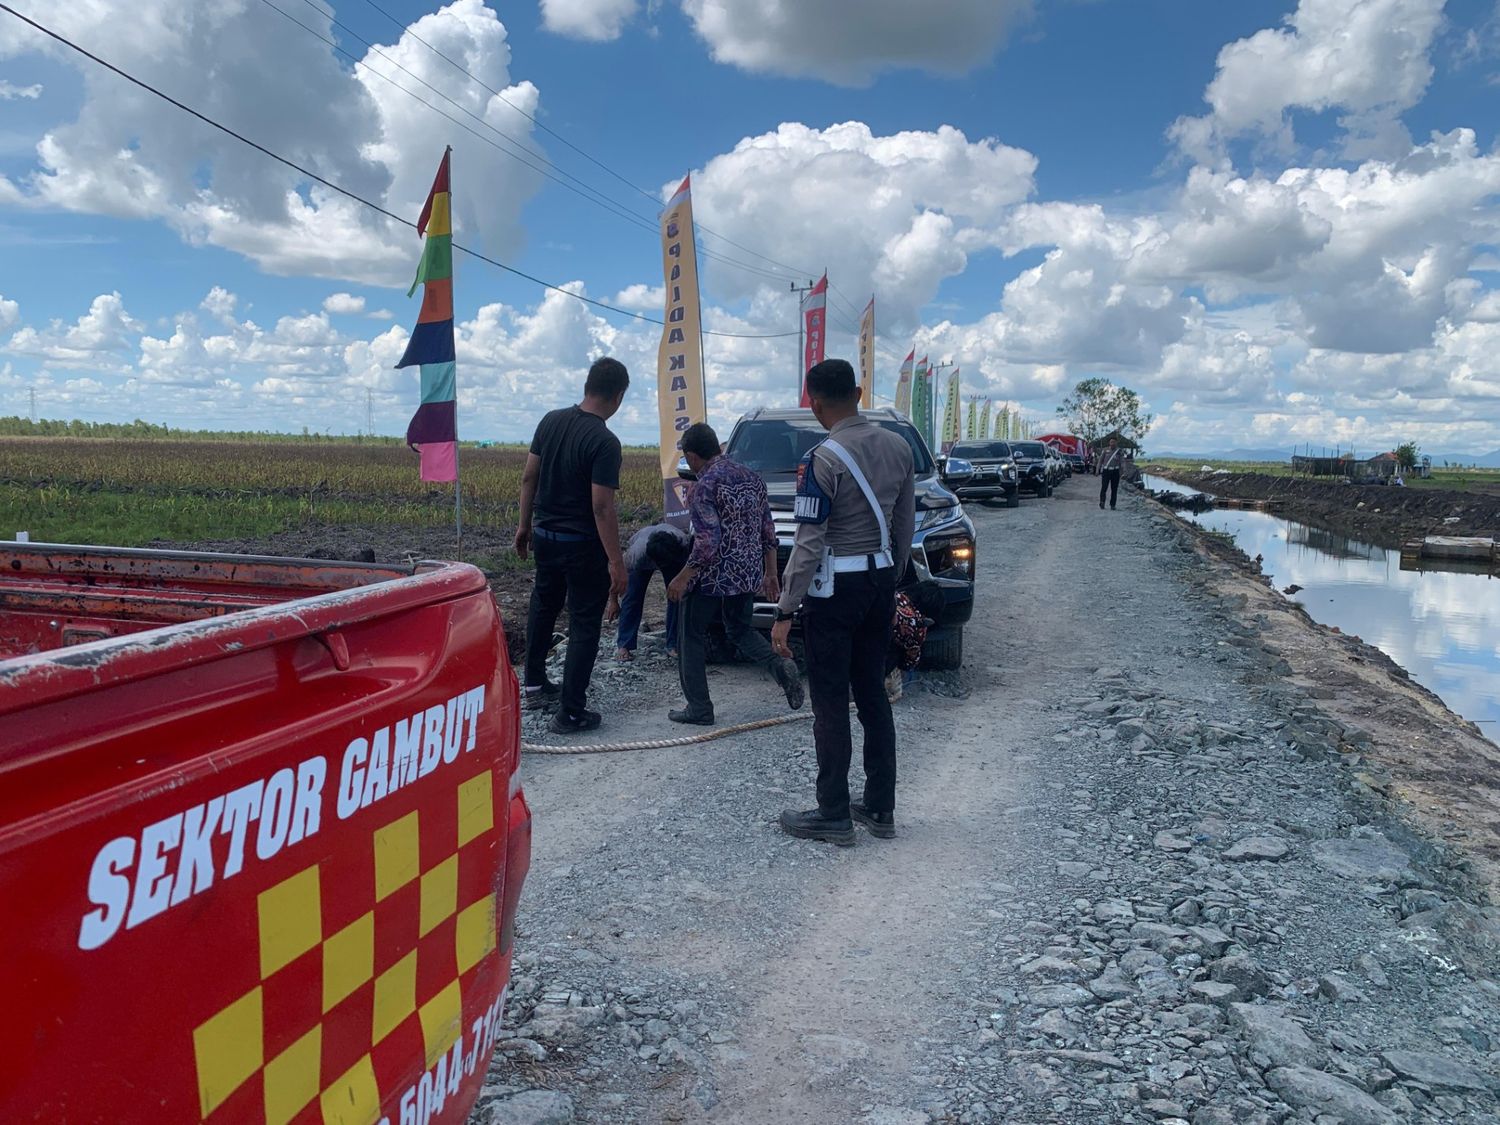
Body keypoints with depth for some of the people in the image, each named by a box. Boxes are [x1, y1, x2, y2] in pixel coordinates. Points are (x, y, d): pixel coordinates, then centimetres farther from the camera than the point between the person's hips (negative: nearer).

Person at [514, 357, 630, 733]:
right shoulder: (604, 442, -21)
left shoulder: (551, 421, 0)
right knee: (584, 625, 3)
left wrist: (525, 525, 17)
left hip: (545, 536, 7)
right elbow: (602, 507, -23)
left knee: (543, 608, 25)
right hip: (582, 546, -7)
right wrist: (616, 562, -19)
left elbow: (529, 478, 7)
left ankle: (535, 686, 36)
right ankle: (570, 712, 5)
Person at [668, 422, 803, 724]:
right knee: (740, 630, 23)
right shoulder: (751, 477, 7)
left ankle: (699, 708, 12)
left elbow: (708, 542, -23)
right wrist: (770, 573, 18)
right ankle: (780, 665, -2)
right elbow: (768, 531, 11)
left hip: (713, 576, -7)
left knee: (691, 637, 10)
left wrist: (683, 578, -14)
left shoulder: (704, 486, -16)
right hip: (749, 574, 7)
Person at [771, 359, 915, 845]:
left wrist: (786, 612, -12)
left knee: (830, 704, 1)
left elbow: (808, 545, -17)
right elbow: (905, 524, 11)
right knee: (873, 695, 14)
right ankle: (880, 807, 21)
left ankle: (834, 815, 8)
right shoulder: (897, 446, 5)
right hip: (881, 580, 7)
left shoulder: (823, 459, -16)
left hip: (835, 588, -7)